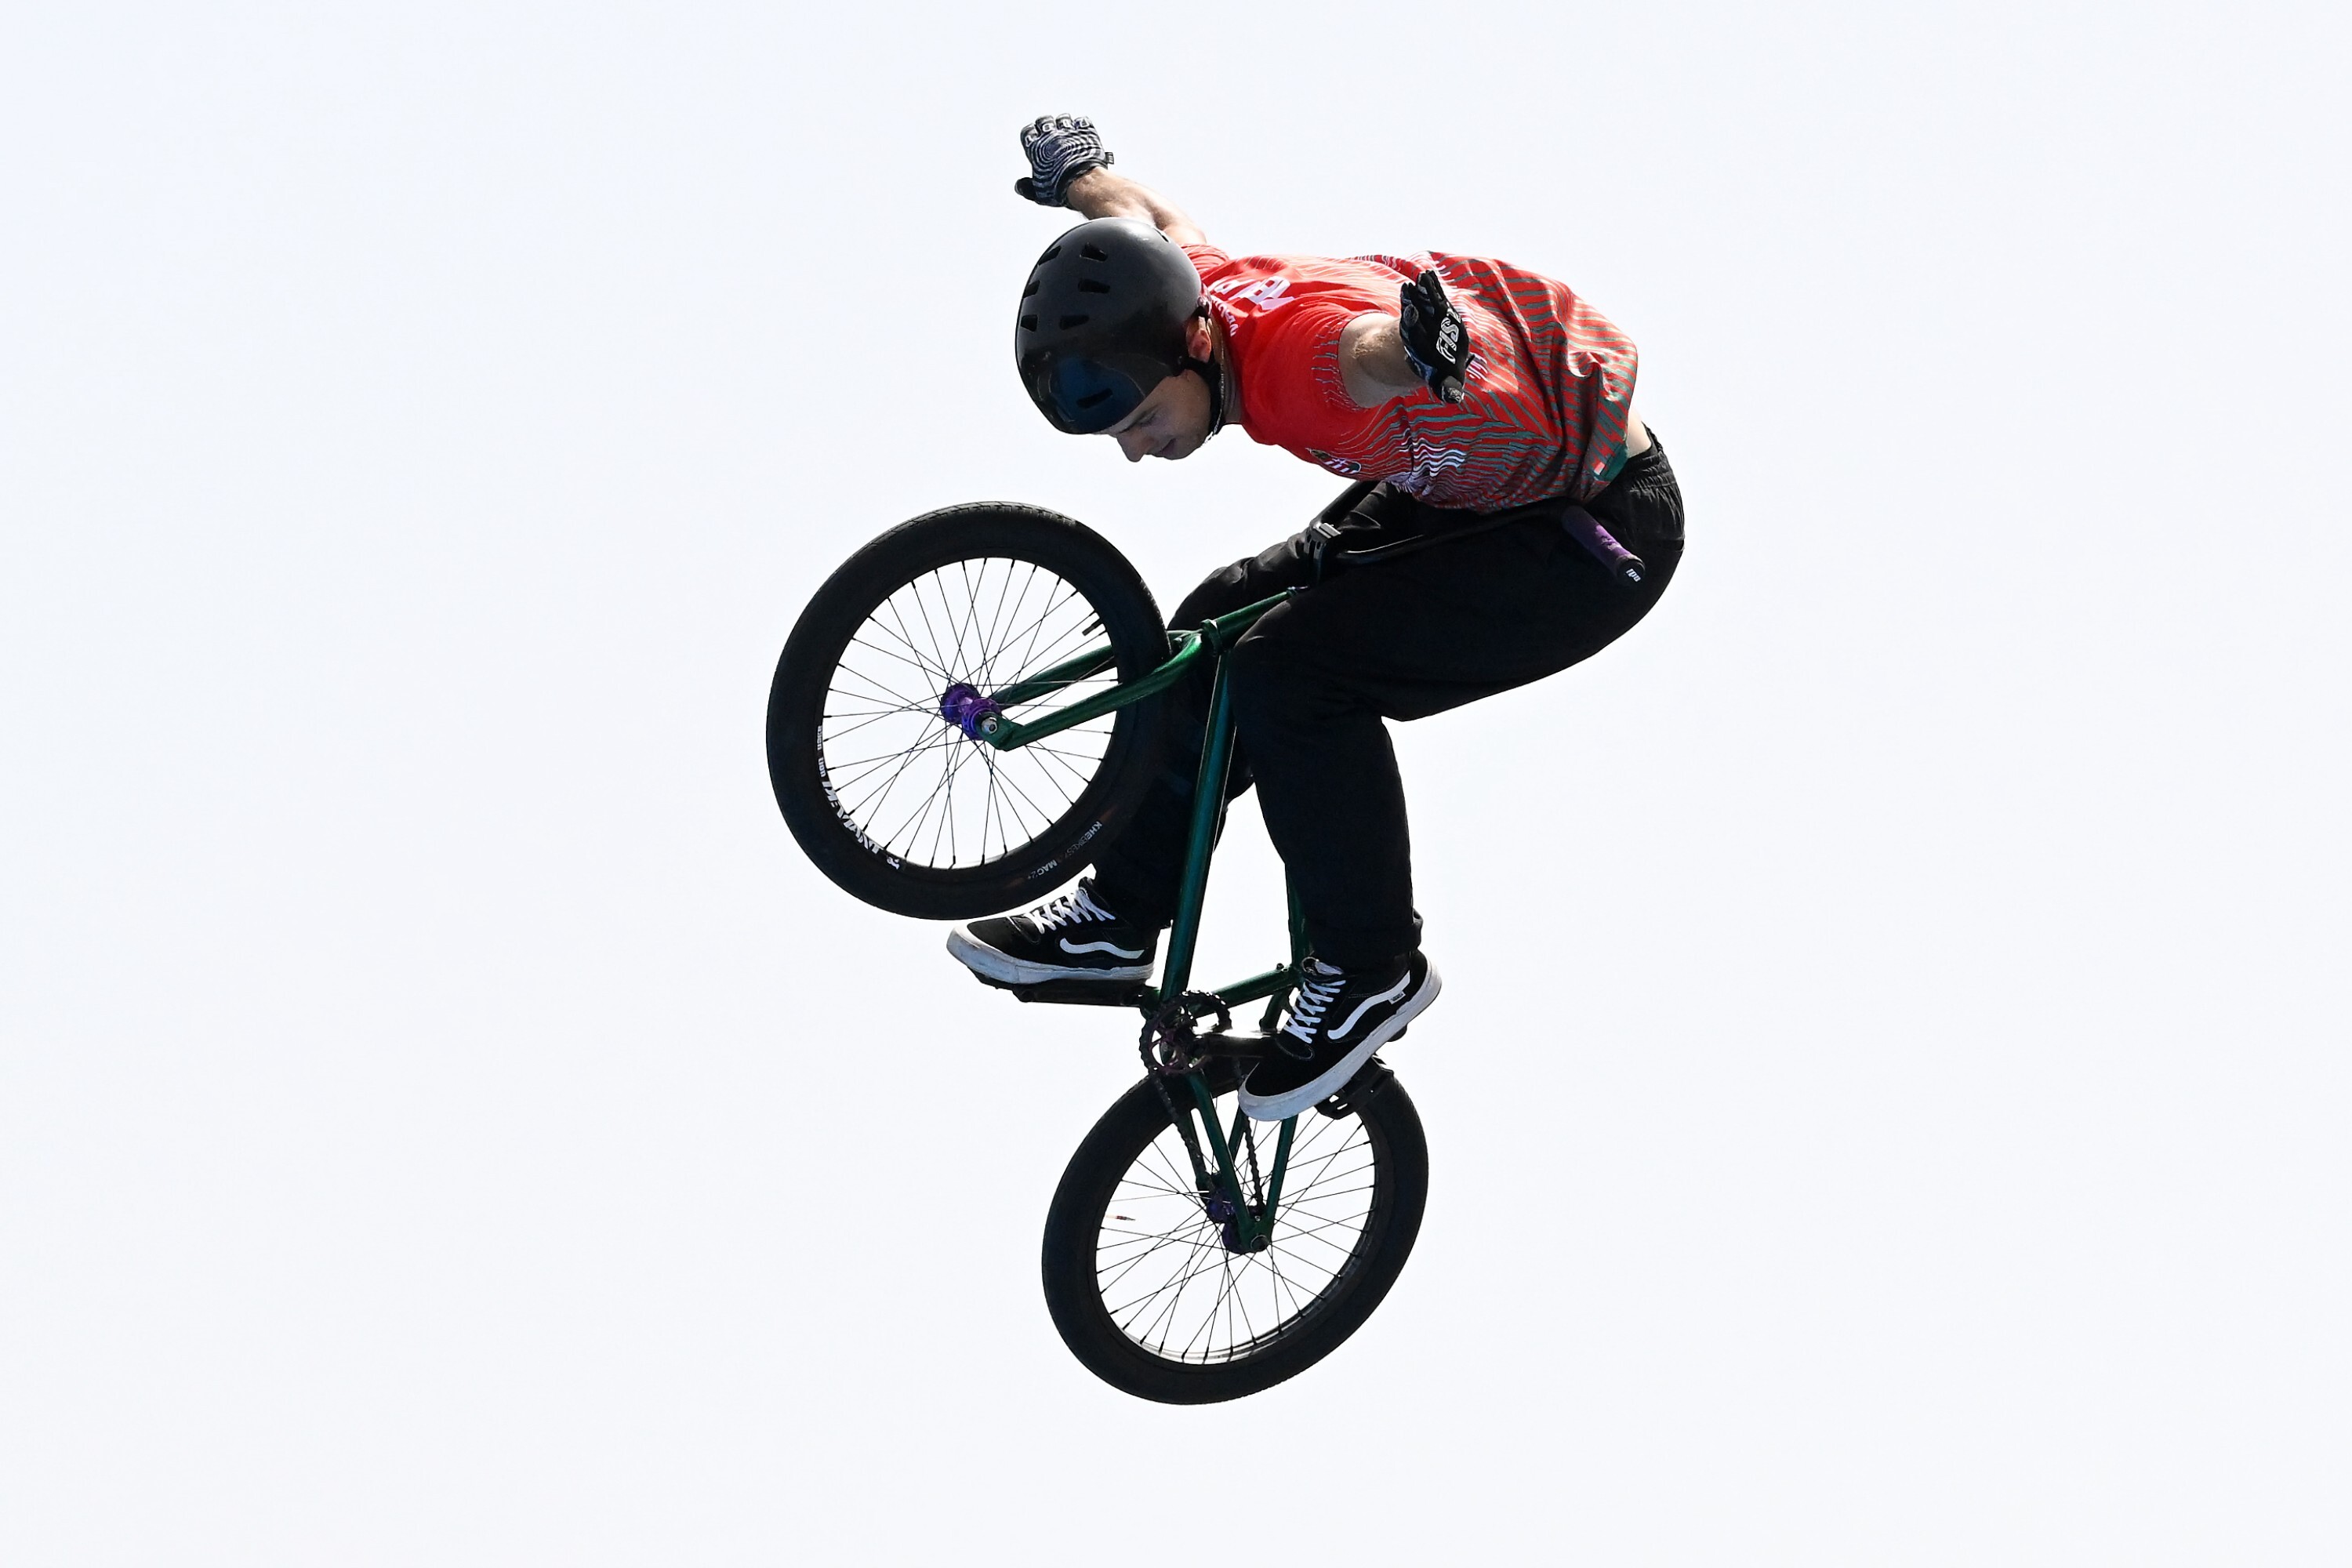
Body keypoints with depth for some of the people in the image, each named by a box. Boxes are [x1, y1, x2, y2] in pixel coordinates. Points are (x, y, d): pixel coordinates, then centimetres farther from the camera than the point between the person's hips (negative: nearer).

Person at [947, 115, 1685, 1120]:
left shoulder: (1304, 352, -36)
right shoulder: (1181, 296, -10)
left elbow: (1382, 346, -60)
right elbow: (1153, 219, 14)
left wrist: (1427, 342, -81)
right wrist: (1073, 171, 32)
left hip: (1600, 528, -9)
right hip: (1457, 494, 9)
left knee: (1291, 671, -22)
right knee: (1217, 628, 5)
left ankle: (1370, 969, -6)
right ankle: (1122, 915, 21)